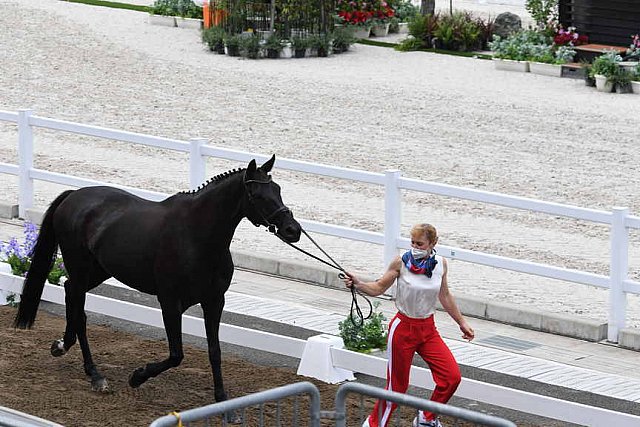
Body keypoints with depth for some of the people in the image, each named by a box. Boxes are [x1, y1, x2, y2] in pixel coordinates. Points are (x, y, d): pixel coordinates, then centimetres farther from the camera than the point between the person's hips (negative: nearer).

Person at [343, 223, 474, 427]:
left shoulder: (440, 264, -2)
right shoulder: (401, 262, -13)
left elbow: (445, 296, 13)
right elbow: (378, 288, -5)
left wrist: (462, 323, 19)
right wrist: (358, 284, -23)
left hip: (428, 330, 4)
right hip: (403, 328, -4)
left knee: (452, 376, -7)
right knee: (397, 386, 1)